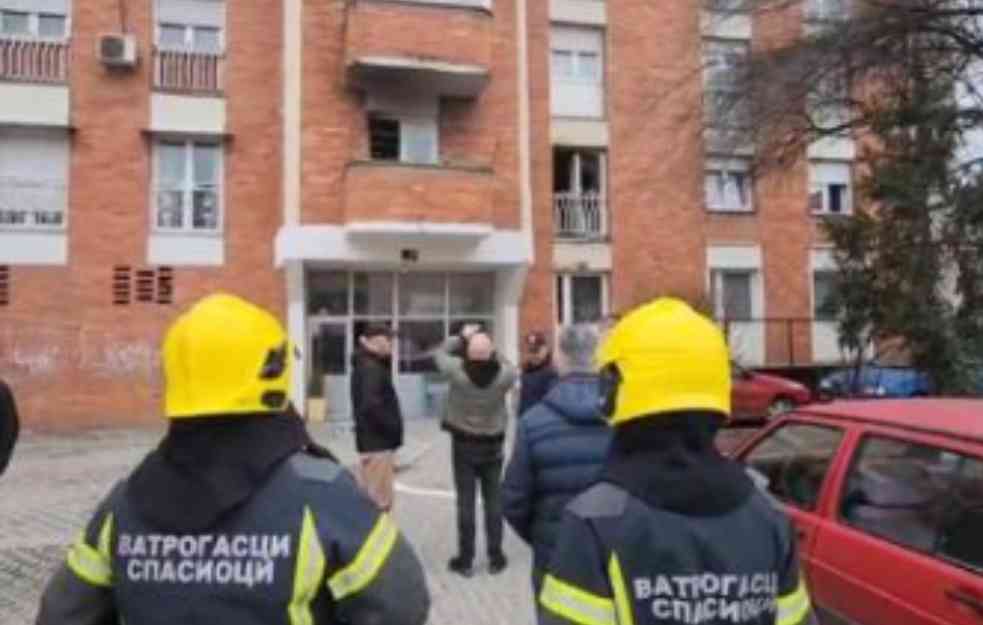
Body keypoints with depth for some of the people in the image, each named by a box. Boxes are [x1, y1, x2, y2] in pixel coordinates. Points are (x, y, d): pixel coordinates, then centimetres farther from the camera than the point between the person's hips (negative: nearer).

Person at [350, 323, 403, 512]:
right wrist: (393, 428, -18)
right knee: (379, 501, -5)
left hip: (372, 439, 10)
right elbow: (371, 404, -28)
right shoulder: (371, 368, -17)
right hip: (378, 441, -10)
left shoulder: (366, 364, 14)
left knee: (370, 497, 17)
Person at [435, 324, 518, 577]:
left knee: (466, 502, 5)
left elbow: (440, 352, 0)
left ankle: (465, 560, 13)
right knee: (493, 501, 10)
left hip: (463, 443, -1)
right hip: (493, 443, 1)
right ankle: (495, 557, 18)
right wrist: (493, 352, 1)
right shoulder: (503, 374, -16)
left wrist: (461, 336, 10)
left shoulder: (457, 370, -19)